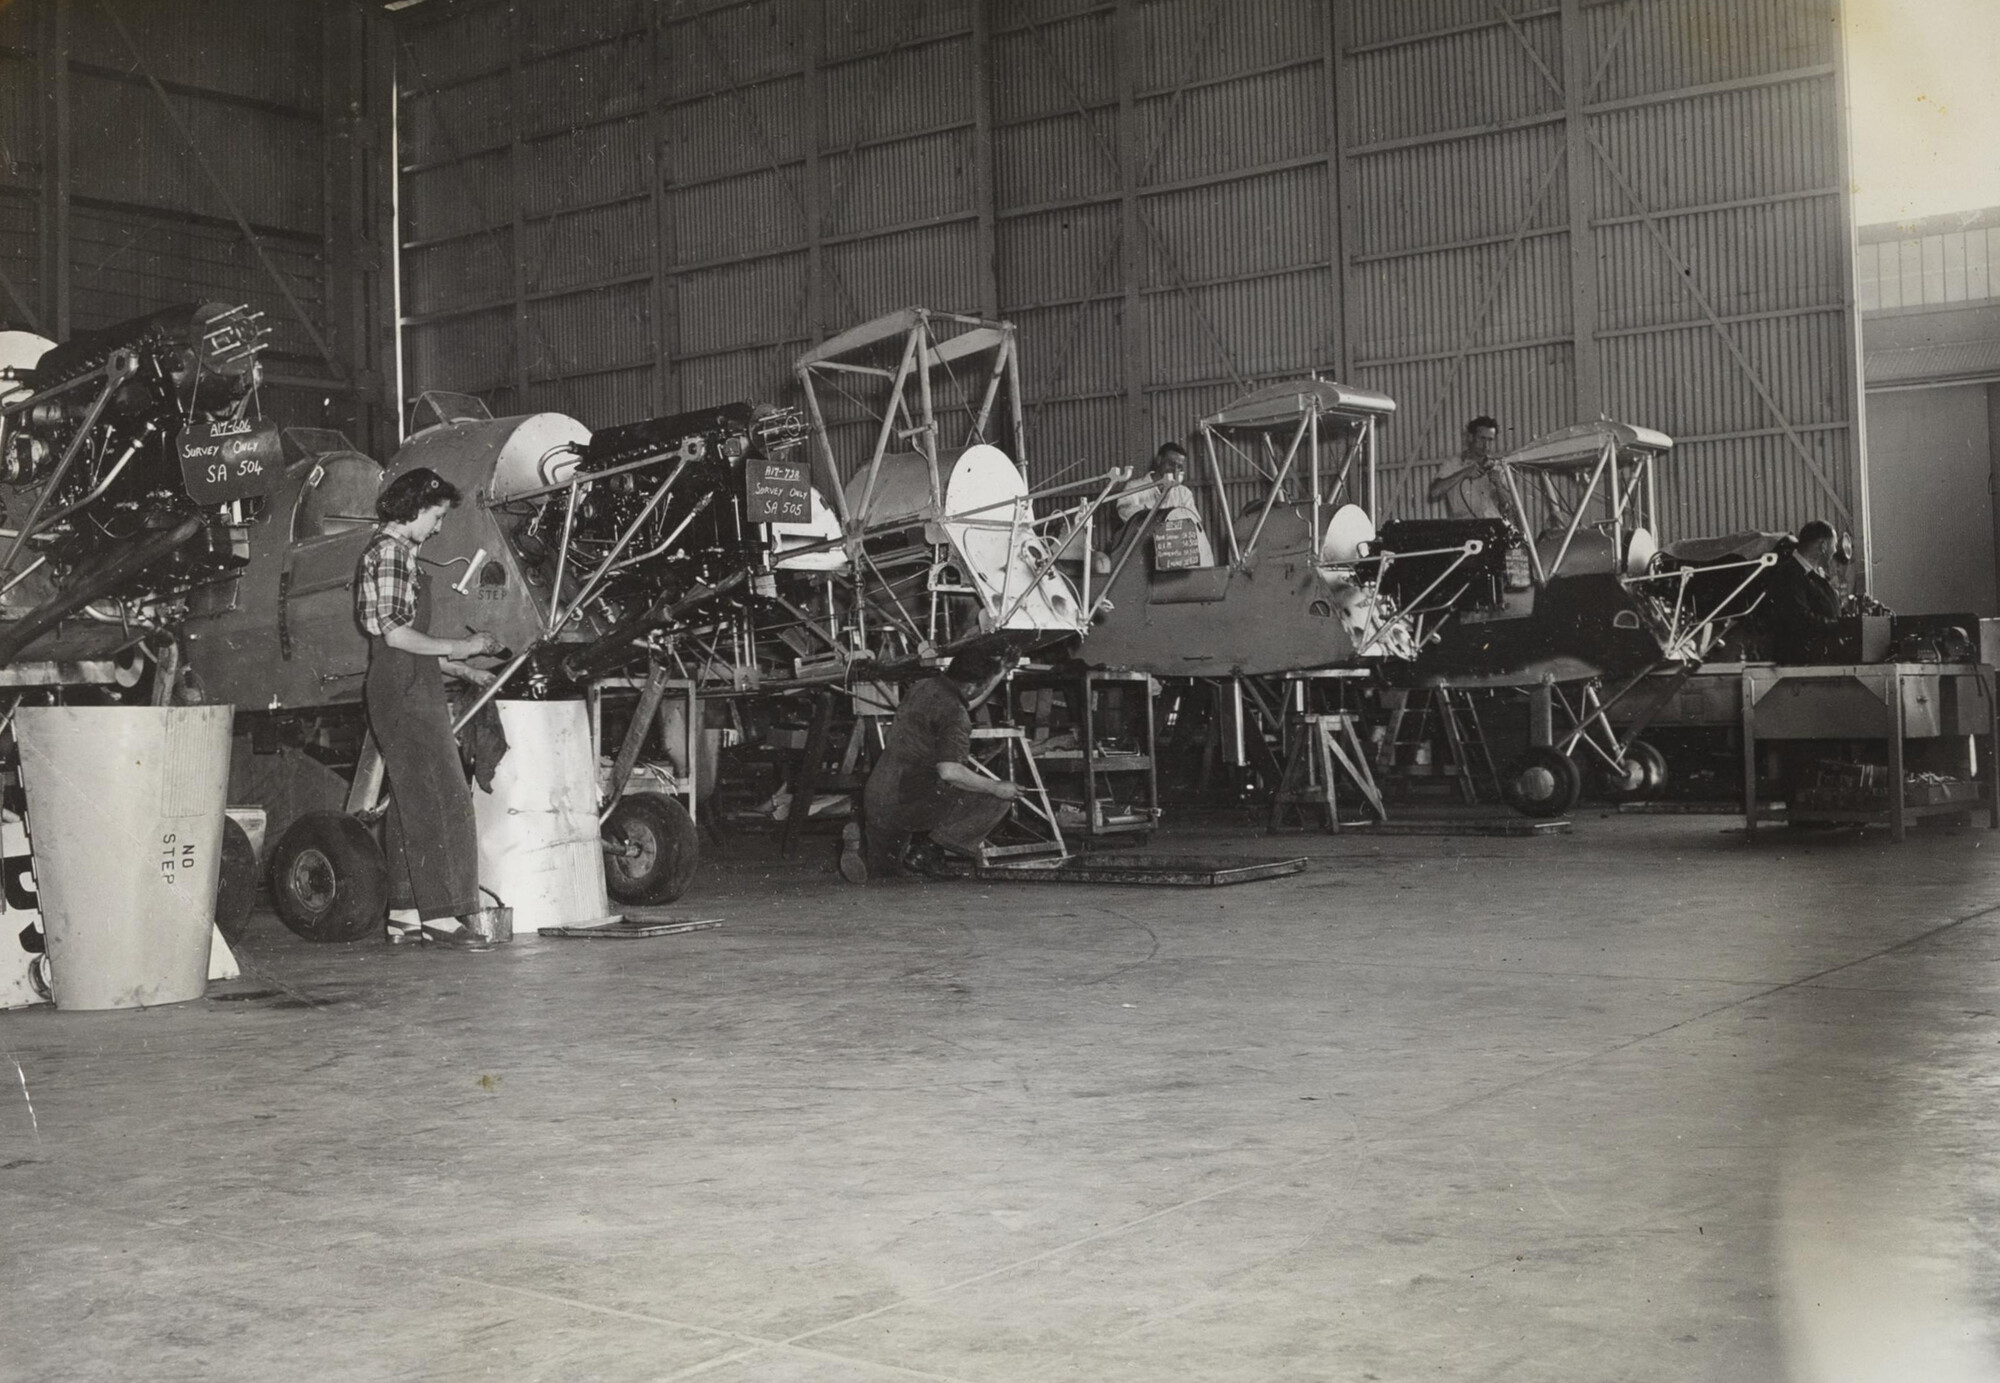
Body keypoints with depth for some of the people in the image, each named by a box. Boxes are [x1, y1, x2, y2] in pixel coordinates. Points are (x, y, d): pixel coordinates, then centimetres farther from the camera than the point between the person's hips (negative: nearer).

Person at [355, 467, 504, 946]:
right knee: (439, 801, -11)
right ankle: (438, 914, -11)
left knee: (411, 804, 11)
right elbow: (395, 634, -18)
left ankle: (405, 914, 14)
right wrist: (459, 649, -12)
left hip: (410, 693, 11)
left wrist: (462, 670, 21)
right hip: (404, 694, -11)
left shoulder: (399, 552, 21)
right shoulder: (388, 551, -11)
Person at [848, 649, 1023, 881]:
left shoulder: (923, 688, 9)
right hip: (911, 801, -9)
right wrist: (996, 788, -17)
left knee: (881, 870, 33)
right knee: (997, 799, -5)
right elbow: (950, 771, -28)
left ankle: (857, 844, 2)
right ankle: (925, 850, -4)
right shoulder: (953, 713, -18)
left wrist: (997, 675, 30)